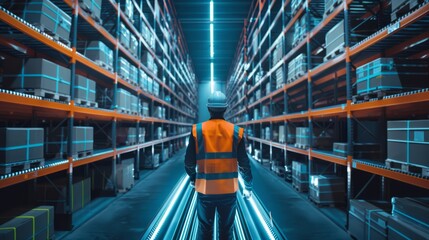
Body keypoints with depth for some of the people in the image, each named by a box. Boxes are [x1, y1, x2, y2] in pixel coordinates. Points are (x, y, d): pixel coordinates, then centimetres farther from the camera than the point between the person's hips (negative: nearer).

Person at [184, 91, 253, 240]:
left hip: (205, 189, 0)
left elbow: (189, 162, -2)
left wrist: (193, 178, 17)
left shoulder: (197, 130, -6)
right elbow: (244, 163, -3)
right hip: (229, 190, 0)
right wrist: (248, 186, 10)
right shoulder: (236, 132, -6)